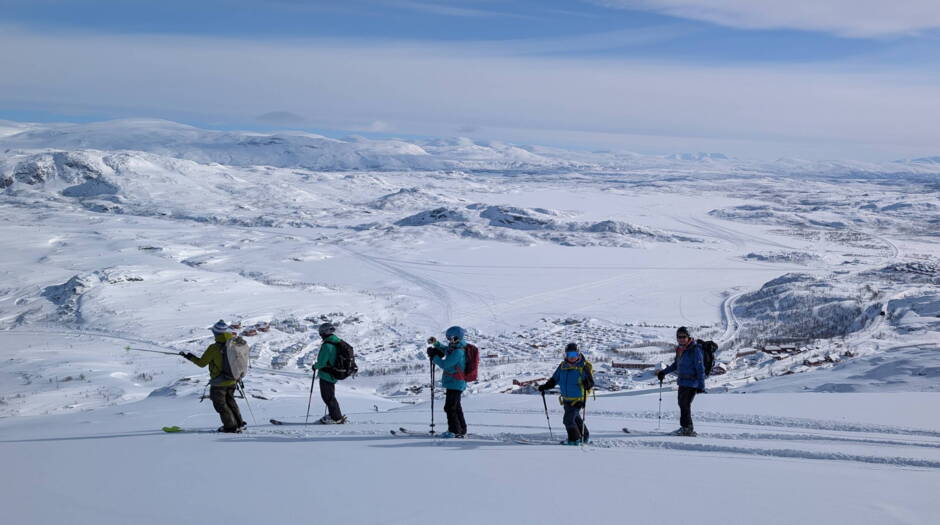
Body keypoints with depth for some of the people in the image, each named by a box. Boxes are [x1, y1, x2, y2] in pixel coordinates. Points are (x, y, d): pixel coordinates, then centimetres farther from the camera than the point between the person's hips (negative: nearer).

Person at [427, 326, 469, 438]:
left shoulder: (458, 352, -23)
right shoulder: (456, 347, 8)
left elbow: (445, 364, -23)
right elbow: (444, 349, 27)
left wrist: (434, 357, -12)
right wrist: (435, 343, 13)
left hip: (455, 384, -11)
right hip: (456, 383, 11)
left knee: (450, 408, -6)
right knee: (456, 407, 18)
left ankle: (455, 431, -2)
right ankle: (462, 431, 26)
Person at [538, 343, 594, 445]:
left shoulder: (584, 366, -13)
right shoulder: (563, 366, 3)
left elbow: (591, 382, -16)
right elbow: (554, 379, 11)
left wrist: (587, 384, -38)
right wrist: (545, 386, -2)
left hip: (578, 400, -7)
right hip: (566, 399, 7)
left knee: (568, 419, -12)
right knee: (576, 418, 22)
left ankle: (574, 439, 5)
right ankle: (585, 436, 40)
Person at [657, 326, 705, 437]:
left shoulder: (695, 350, -15)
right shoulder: (680, 349, 10)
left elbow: (700, 368, -16)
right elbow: (676, 364, 26)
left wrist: (701, 385, -18)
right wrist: (664, 372, 22)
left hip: (691, 383, -9)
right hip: (682, 382, 9)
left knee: (685, 405, -9)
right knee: (682, 404, 11)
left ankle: (687, 429, -1)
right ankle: (686, 428, 19)